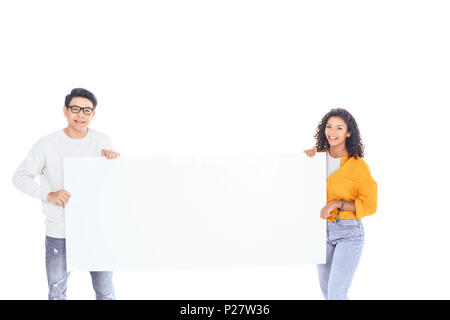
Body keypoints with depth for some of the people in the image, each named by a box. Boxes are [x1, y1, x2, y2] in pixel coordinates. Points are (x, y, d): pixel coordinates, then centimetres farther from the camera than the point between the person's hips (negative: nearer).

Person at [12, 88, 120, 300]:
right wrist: (49, 195, -19)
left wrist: (112, 158, -14)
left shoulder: (102, 141, 1)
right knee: (57, 292, 14)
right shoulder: (47, 144, -6)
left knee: (105, 291, 11)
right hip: (59, 233, -1)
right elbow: (20, 177, -3)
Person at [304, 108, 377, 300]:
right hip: (322, 231, 6)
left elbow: (369, 205, -9)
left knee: (336, 294, -11)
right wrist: (308, 154, -3)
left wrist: (336, 203, -20)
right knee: (326, 289, 16)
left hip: (349, 233, -5)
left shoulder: (359, 166, -12)